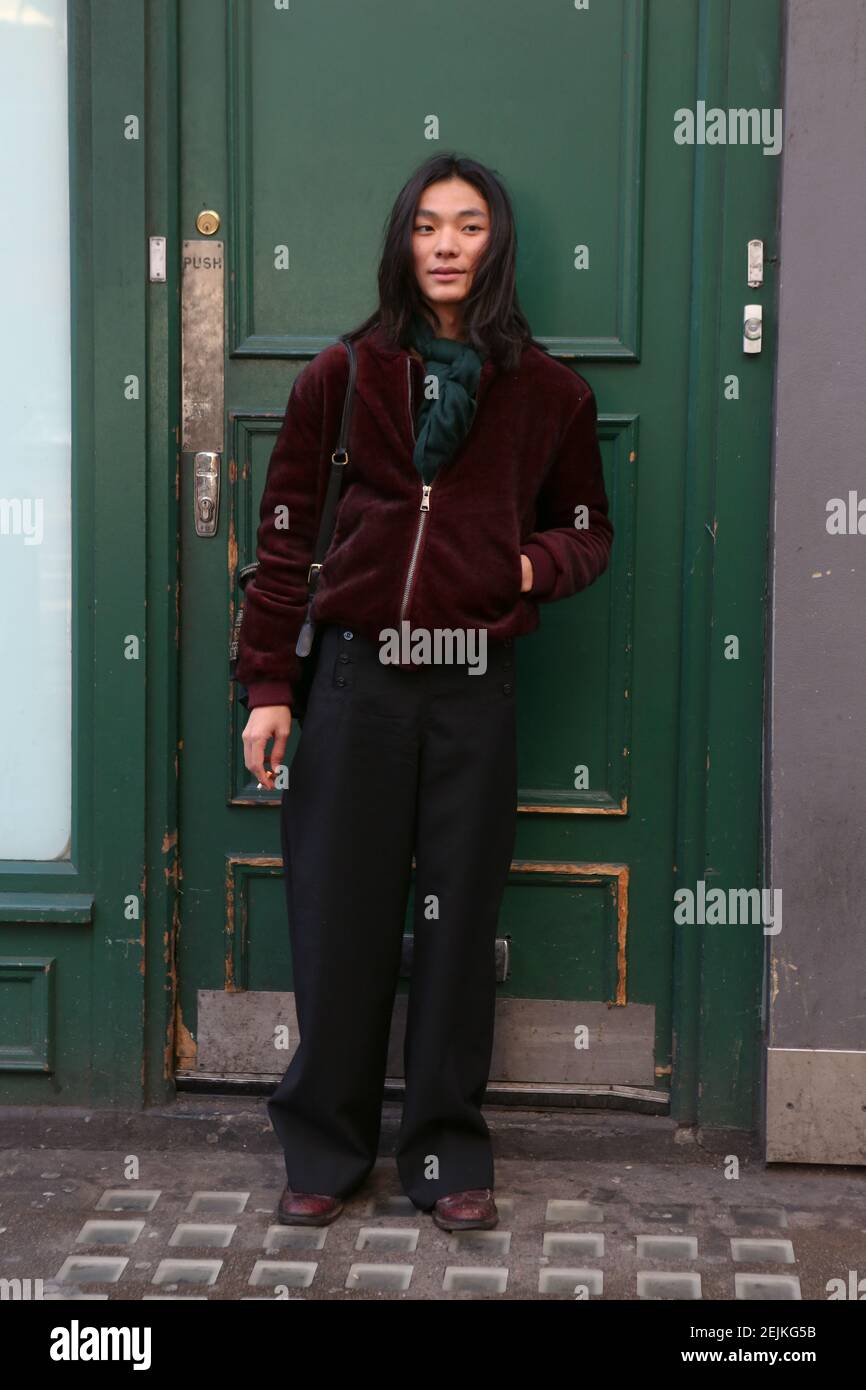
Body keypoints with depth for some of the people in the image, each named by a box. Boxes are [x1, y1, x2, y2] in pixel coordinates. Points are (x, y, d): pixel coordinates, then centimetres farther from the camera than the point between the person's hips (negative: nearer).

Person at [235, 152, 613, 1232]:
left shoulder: (548, 392, 7)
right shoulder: (342, 376, 4)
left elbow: (588, 530, 17)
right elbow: (285, 534, 5)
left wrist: (541, 565, -6)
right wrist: (268, 687, 0)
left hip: (474, 691, 1)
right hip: (357, 681, 0)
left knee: (457, 927, 6)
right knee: (338, 919, 4)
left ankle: (448, 1156, 19)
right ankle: (325, 1150, 19)